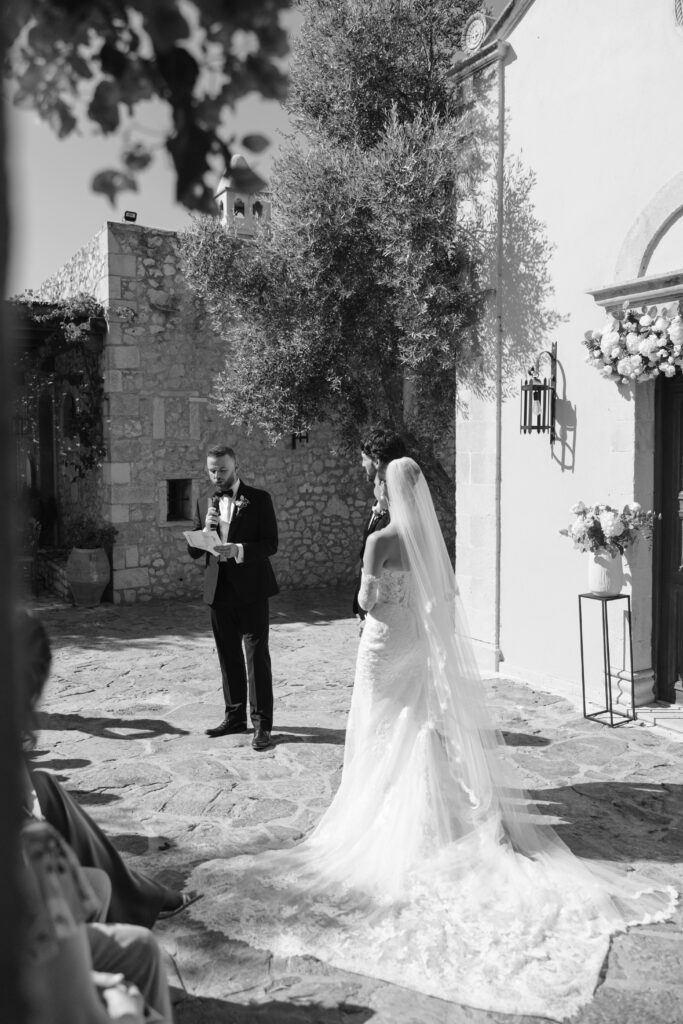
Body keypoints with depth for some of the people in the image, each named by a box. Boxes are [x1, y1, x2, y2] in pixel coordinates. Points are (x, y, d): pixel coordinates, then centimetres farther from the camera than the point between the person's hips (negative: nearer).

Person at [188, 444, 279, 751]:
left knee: (256, 656, -3)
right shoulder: (204, 503, 10)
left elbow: (270, 544, -9)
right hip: (219, 590, 5)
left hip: (250, 590, -5)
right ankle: (235, 716, 25)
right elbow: (193, 551, 8)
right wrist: (206, 529, -11)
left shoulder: (259, 499, -3)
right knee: (228, 657, 13)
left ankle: (261, 724, 2)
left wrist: (239, 550, -24)